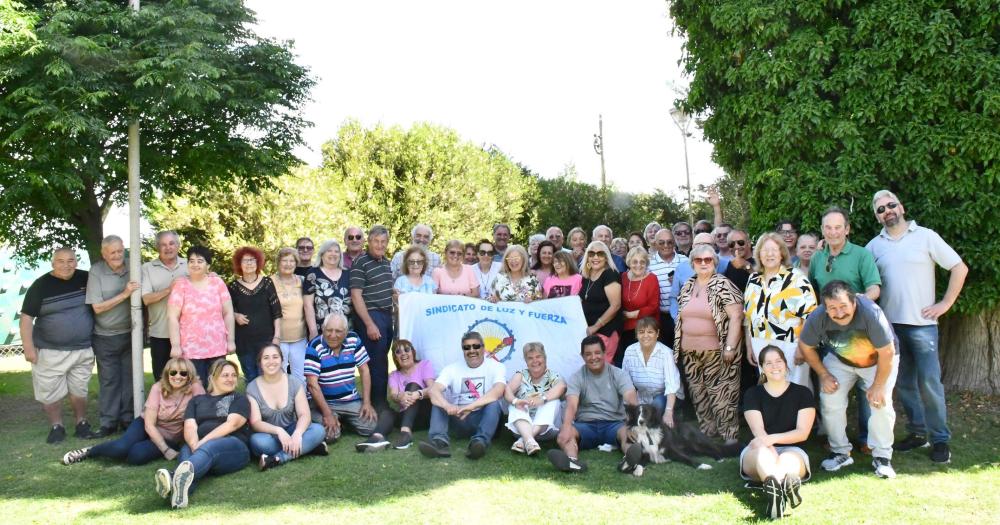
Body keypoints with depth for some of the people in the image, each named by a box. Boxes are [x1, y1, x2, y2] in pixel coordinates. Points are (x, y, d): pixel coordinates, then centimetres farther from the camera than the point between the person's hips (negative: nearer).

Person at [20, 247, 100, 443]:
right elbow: (26, 318, -8)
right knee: (50, 392, 5)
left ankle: (82, 424, 26)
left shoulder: (86, 279, -1)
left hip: (83, 349, 2)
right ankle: (56, 427, 21)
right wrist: (28, 347, -13)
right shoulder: (41, 285, -8)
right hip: (50, 351, -2)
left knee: (79, 390, 13)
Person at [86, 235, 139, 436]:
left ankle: (128, 419, 19)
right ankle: (108, 422, 15)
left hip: (130, 333, 2)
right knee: (109, 381, 5)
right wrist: (124, 294, -19)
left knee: (130, 378, 7)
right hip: (106, 338, -2)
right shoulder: (96, 272, -9)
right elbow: (97, 307, -11)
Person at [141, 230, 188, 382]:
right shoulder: (147, 268, 1)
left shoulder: (189, 266, 7)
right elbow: (146, 299, -9)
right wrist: (169, 289, -19)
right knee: (162, 378, 8)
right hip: (160, 334, -1)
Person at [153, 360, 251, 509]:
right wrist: (195, 445, -15)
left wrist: (203, 442, -14)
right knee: (186, 450, -32)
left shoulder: (240, 399, 19)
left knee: (209, 447, -36)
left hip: (232, 447, -3)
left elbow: (231, 424, -1)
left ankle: (176, 478, -67)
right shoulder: (197, 400, 27)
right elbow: (190, 427, 8)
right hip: (200, 447, 3)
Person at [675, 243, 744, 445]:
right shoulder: (687, 287, 12)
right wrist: (678, 346, 15)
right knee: (698, 395, 11)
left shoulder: (723, 286, -7)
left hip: (716, 352, -6)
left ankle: (730, 436, 5)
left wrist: (730, 347, -17)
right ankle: (706, 433, 24)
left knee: (721, 396, -5)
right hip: (690, 352, 6)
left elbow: (736, 316, -12)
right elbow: (680, 317, 19)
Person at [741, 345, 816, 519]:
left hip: (791, 450, 0)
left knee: (789, 460, -37)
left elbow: (802, 433, -2)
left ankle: (773, 487, -74)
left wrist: (772, 438, -19)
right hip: (758, 453, 0)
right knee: (763, 452, -37)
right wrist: (773, 456, -26)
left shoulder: (802, 393, 8)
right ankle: (786, 484, -73)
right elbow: (759, 432, -7)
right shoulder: (753, 394, 7)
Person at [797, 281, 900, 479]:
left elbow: (887, 353, -27)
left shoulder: (871, 313, -39)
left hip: (878, 360, -2)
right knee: (830, 402, -9)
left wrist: (878, 386, -19)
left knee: (881, 403, -17)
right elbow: (805, 346, -9)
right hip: (840, 360, 3)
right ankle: (840, 453, 9)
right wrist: (823, 375, -8)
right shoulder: (817, 318, -30)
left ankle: (882, 457, 0)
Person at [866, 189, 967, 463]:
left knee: (929, 382, -5)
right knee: (904, 382, 10)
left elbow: (960, 268, 0)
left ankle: (940, 438, 8)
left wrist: (945, 303, -4)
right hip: (890, 324, 3)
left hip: (922, 323, -3)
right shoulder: (874, 245, 8)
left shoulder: (925, 236, -1)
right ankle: (917, 432, 23)